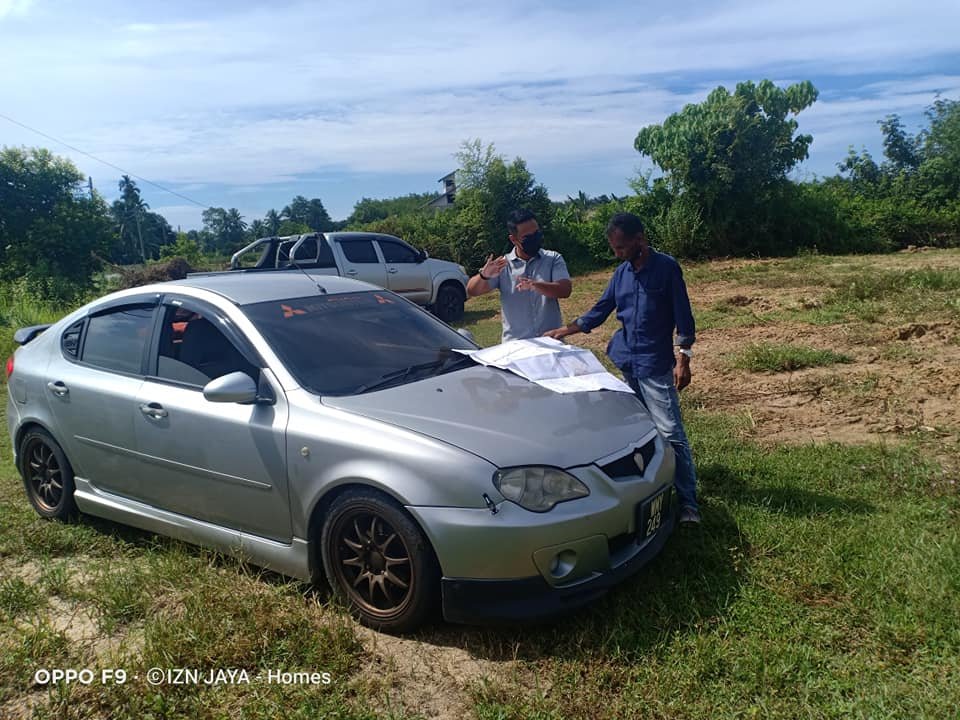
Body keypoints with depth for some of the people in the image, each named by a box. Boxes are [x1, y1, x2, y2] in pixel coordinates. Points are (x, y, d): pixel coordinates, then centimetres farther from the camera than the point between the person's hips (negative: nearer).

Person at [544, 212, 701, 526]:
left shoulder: (666, 267, -7)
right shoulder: (621, 273, 10)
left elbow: (683, 317, -8)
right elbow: (600, 310, 15)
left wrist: (683, 359, -12)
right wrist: (567, 330, 7)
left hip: (656, 365, -6)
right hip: (626, 363, 6)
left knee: (671, 433, -8)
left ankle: (688, 502, -3)